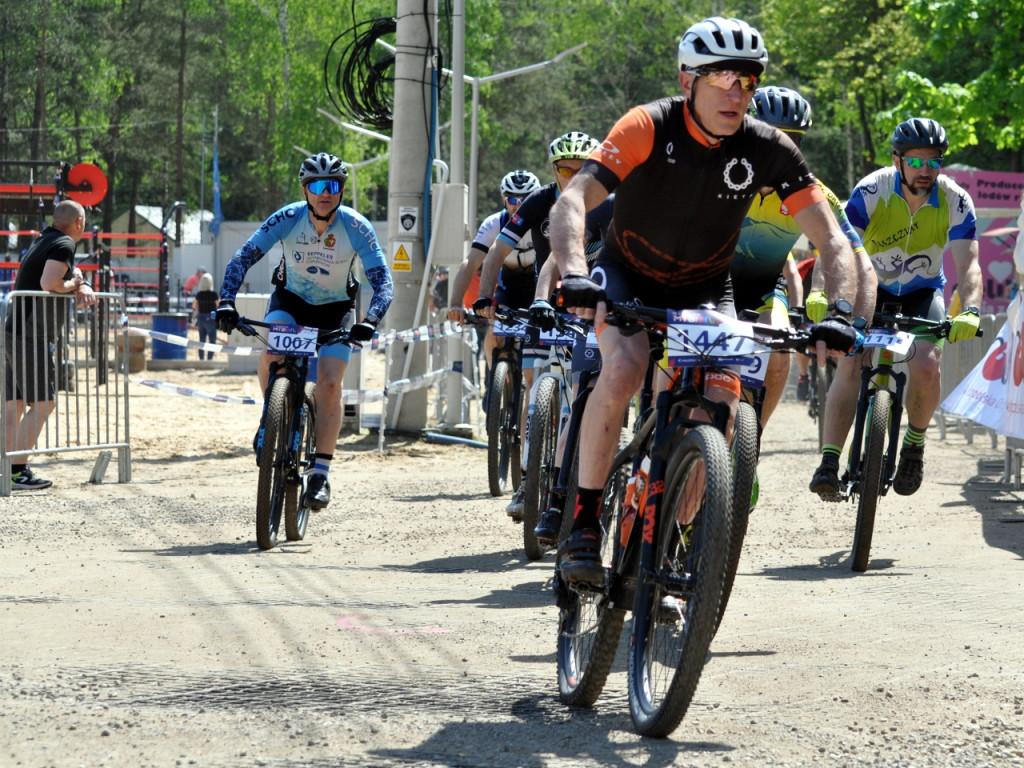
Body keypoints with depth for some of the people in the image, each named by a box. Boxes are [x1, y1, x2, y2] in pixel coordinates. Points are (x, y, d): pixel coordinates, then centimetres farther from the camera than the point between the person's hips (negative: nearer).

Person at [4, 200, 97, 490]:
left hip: (14, 333, 9)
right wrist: (74, 285, -6)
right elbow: (49, 283, -24)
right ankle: (17, 471, -13)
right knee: (43, 403, -8)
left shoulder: (43, 242, 19)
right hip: (32, 336, -9)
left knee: (15, 404, 9)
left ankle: (11, 470, 10)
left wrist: (83, 287, 7)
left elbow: (72, 274, 29)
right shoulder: (64, 244, -9)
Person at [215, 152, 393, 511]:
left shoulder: (356, 227, -23)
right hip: (291, 298, 0)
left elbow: (383, 282, -25)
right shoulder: (288, 218, -22)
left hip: (335, 309, 0)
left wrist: (369, 321, -43)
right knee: (272, 352, -30)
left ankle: (320, 474, -9)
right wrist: (227, 302, -36)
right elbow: (243, 258, -21)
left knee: (329, 384, -17)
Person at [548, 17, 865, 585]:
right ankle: (582, 522, -21)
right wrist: (574, 276, -52)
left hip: (704, 289, 3)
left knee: (722, 404, -18)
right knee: (624, 367, -32)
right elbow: (572, 202, -34)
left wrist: (838, 315, -32)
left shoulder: (768, 150, -17)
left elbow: (831, 240, -15)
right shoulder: (649, 127, -25)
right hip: (627, 279, -3)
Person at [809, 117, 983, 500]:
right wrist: (825, 296, -51)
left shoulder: (955, 201, -21)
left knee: (926, 366, -23)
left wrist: (970, 311, -47)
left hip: (922, 292, 1)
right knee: (850, 366, -22)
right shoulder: (871, 192, -25)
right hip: (872, 287, -1)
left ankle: (915, 442, 5)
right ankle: (829, 464, -26)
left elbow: (968, 265, -27)